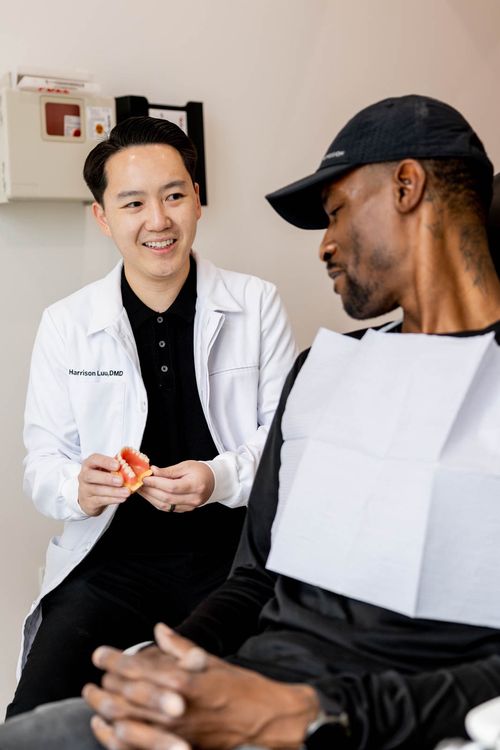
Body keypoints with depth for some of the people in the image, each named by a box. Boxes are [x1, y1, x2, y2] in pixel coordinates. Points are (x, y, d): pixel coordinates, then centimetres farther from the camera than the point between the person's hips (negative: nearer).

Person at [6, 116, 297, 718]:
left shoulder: (256, 303, 2)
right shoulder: (64, 324, 4)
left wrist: (221, 477, -19)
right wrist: (78, 487, -20)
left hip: (234, 553, 0)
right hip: (112, 560, 1)